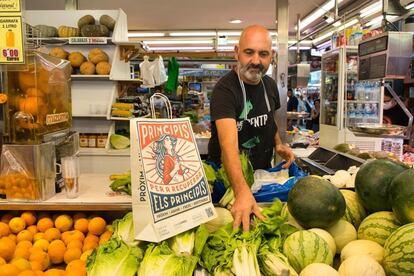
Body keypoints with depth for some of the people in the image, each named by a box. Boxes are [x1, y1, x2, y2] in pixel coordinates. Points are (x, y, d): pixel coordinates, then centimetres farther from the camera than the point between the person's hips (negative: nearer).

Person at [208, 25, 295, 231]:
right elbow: (228, 144, -41)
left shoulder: (270, 85, -2)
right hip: (229, 176, -6)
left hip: (264, 171, 6)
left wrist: (278, 144, -4)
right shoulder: (224, 89, -26)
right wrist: (242, 192, -54)